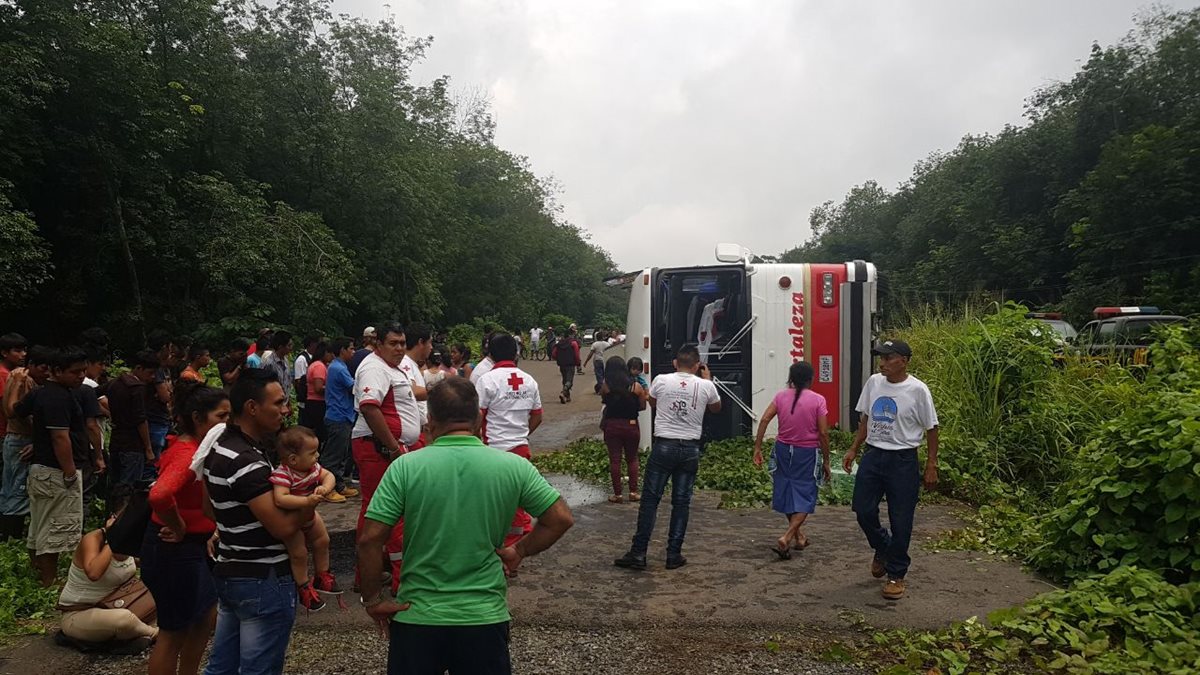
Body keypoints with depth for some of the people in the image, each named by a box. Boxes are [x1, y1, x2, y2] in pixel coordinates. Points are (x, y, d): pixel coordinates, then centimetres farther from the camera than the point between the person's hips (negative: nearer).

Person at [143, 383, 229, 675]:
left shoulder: (197, 447, 4)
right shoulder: (187, 454, -25)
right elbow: (159, 496, -43)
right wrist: (179, 527, -25)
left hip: (194, 547, 10)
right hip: (175, 549, -10)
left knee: (206, 617, 22)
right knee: (174, 632, 5)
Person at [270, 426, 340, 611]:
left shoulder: (312, 467, -14)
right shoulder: (282, 474, -38)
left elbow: (328, 476, -9)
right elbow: (280, 499, -49)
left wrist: (325, 488, -31)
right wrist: (307, 501, -52)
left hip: (309, 514, 8)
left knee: (322, 542, 17)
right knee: (299, 554, -2)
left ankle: (322, 577, 38)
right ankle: (304, 589, 19)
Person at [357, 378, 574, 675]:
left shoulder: (405, 466, -10)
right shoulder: (513, 466, -7)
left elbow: (369, 539, -12)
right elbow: (561, 519, -3)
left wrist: (373, 599, 0)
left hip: (417, 618, 0)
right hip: (485, 617, 0)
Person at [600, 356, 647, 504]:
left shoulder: (606, 387, -8)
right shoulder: (636, 386, -5)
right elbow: (642, 406, 1)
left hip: (612, 426, -1)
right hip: (631, 425, 1)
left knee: (614, 460, 7)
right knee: (632, 459, 16)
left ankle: (617, 494, 10)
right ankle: (633, 492, 15)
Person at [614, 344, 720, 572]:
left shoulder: (661, 380, -4)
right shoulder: (705, 386, -2)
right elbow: (716, 408, 19)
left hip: (663, 446, -1)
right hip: (690, 449, 1)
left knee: (650, 499, 3)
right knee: (681, 502, 9)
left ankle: (638, 553, 3)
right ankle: (674, 555, 13)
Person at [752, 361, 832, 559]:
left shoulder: (781, 396, 0)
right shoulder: (818, 400, -9)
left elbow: (764, 420, -9)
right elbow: (823, 433, -10)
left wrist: (757, 448, -5)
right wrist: (826, 462, -2)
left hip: (783, 450, 4)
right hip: (807, 453, -3)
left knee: (787, 493, 18)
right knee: (804, 498, 4)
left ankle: (798, 536, 32)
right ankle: (786, 538, -12)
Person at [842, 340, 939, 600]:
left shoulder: (917, 390, -12)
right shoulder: (873, 382, 3)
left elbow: (931, 429, -5)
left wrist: (931, 466, -6)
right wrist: (853, 450, 12)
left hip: (902, 461, -5)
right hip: (872, 455, 5)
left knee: (900, 522, 2)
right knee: (863, 510, 5)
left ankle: (896, 575, 18)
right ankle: (882, 550, 34)